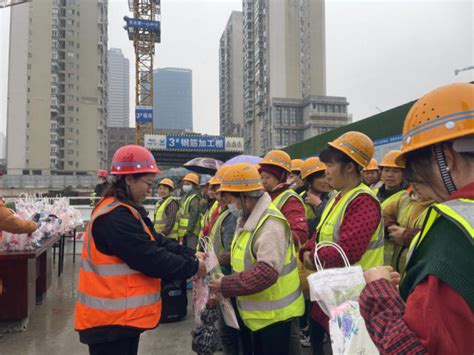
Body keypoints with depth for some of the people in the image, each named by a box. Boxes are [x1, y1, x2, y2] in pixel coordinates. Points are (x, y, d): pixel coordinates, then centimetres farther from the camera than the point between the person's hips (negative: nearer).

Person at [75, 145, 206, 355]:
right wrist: (193, 267, -14)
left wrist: (191, 255, -1)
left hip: (124, 316, 10)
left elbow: (157, 242, 9)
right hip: (111, 320, -10)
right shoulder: (114, 217, -24)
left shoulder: (123, 211, 10)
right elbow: (150, 258, -26)